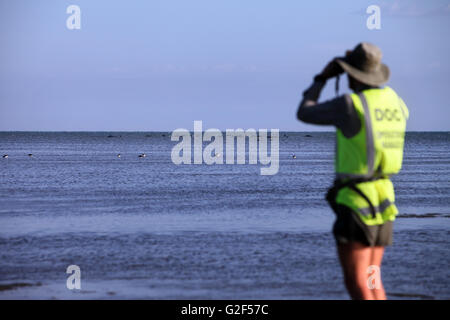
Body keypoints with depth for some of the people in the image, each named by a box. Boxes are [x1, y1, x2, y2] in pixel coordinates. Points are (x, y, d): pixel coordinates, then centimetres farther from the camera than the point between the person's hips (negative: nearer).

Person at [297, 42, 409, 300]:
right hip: (384, 200, 8)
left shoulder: (349, 104, -15)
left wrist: (322, 78, 12)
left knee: (357, 283, -6)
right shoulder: (395, 101, 6)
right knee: (372, 280, 17)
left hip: (356, 202, -8)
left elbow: (304, 113, 0)